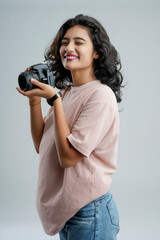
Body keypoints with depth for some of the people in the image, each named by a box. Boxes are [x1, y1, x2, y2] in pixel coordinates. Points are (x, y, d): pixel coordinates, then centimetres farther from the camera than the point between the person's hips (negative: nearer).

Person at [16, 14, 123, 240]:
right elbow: (41, 146, 8)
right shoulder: (66, 92, 5)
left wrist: (54, 98, -19)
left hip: (88, 212, -7)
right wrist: (34, 99, -2)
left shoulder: (101, 95, -18)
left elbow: (68, 156, -22)